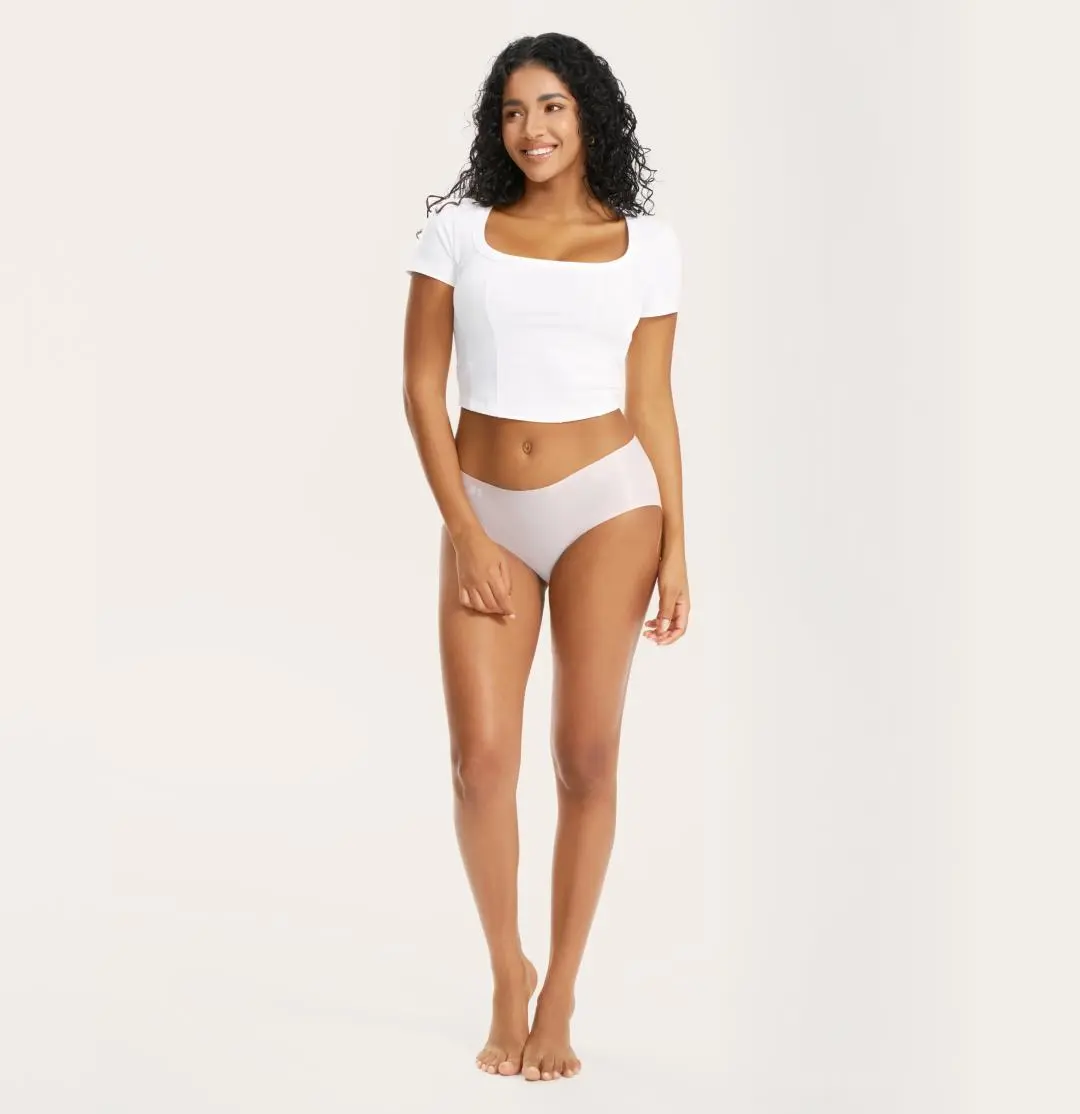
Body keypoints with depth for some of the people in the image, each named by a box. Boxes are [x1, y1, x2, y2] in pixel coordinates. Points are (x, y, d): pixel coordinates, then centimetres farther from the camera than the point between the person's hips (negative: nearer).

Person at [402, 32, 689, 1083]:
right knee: (482, 760, -6)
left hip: (606, 504, 0)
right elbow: (423, 389, 2)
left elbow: (651, 403, 7)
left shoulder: (645, 244, 5)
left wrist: (676, 545, 2)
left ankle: (559, 996, 15)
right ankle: (506, 974, 18)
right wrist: (466, 534, -6)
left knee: (585, 758, 0)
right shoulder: (459, 230, 4)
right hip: (488, 516, 1)